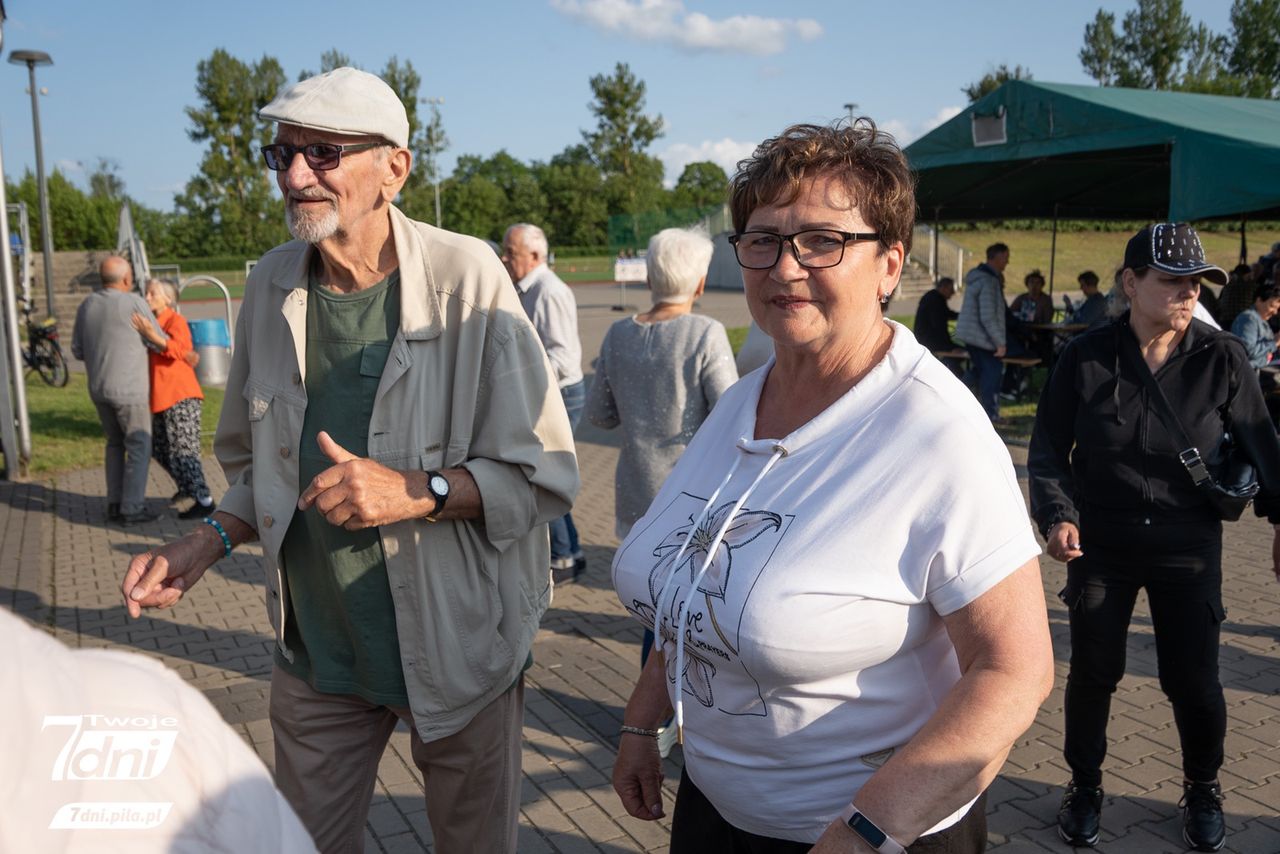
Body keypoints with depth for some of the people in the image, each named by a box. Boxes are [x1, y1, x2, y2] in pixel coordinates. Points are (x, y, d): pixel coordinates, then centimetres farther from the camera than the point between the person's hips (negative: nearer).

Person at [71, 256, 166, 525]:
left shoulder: (87, 305, 6)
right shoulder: (135, 303, -12)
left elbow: (78, 350, 10)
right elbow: (159, 341, -3)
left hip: (98, 388, 6)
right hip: (129, 389, -6)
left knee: (116, 444, 19)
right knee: (139, 447, 3)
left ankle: (115, 505, 20)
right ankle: (132, 509, 4)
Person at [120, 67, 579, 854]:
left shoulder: (466, 277, -16)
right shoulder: (271, 286, 0)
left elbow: (544, 475, -15)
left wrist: (417, 491, -28)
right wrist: (211, 542, -4)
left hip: (457, 647, -3)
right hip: (316, 647, 4)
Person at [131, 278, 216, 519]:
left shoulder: (176, 321, -9)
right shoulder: (152, 322, 15)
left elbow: (179, 350, -26)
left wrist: (152, 336, -38)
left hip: (180, 396, -9)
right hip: (161, 397, 9)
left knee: (182, 450, -10)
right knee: (159, 447, 18)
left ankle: (204, 501, -6)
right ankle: (188, 486, 35)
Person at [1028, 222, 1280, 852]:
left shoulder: (1222, 358, -7)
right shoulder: (1086, 357, -8)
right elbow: (1048, 447, -4)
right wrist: (1057, 514, -17)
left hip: (1189, 548, 0)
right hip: (1100, 547, 0)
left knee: (1193, 680, 7)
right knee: (1093, 672, 9)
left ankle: (1203, 789, 36)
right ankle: (1084, 786, 33)